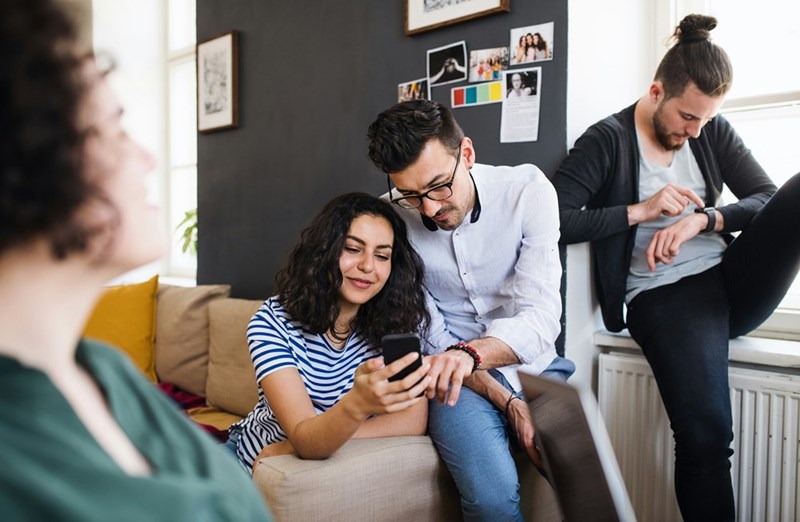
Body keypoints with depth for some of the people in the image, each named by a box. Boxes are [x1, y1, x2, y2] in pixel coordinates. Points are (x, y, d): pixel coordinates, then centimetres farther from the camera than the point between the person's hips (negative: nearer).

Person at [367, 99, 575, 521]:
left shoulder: (528, 188, -11)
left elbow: (541, 316, -19)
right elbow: (432, 337, -6)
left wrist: (471, 352, -38)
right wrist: (509, 403, -15)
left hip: (534, 365, 2)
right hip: (460, 378, -1)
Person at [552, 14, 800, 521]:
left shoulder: (714, 131, 13)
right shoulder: (607, 141, -2)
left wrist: (702, 219, -11)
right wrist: (639, 211, -13)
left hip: (733, 280, 5)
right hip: (662, 298, -5)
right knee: (705, 437, -23)